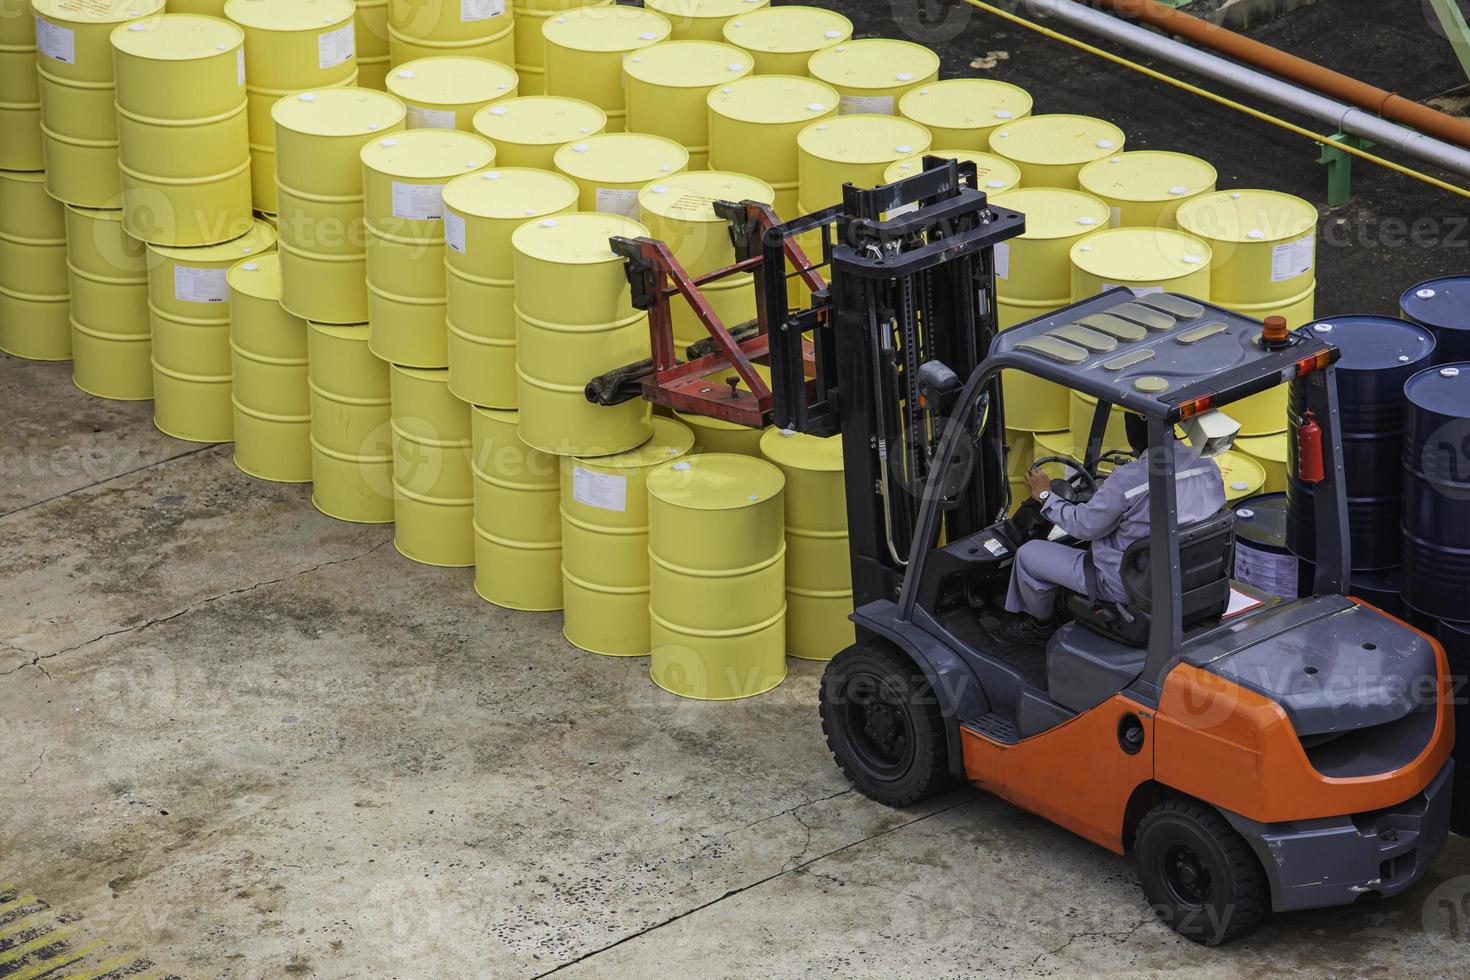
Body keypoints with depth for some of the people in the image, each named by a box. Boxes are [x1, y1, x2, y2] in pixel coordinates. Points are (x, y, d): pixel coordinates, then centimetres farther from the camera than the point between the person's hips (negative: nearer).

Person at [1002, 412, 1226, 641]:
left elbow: (1085, 526, -17)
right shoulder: (1208, 468, -10)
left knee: (1028, 555, 11)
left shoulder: (1129, 480, -31)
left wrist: (1045, 496, 1)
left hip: (1126, 588, -7)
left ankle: (1041, 623, 36)